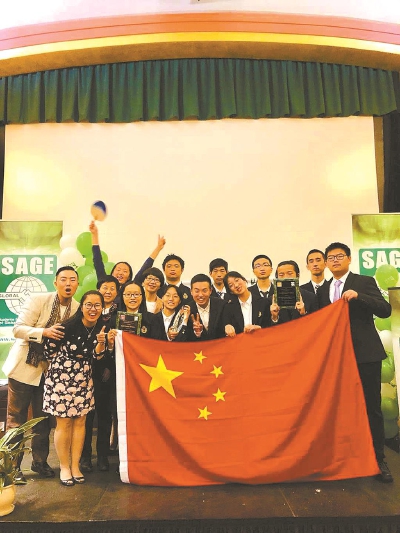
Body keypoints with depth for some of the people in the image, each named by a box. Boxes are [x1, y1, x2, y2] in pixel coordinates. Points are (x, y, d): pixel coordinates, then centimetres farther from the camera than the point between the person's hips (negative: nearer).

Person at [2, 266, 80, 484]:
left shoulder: (78, 309, -5)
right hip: (24, 367, -3)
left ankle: (40, 461, 31)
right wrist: (44, 331, -33)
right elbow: (18, 329, -19)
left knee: (44, 419, 15)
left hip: (51, 369, 4)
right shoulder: (37, 300, -16)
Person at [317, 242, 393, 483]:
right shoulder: (323, 290, 11)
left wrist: (358, 296, -24)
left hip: (366, 353, -4)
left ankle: (378, 459, 19)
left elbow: (385, 310, -12)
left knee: (372, 407, 4)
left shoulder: (365, 282, -2)